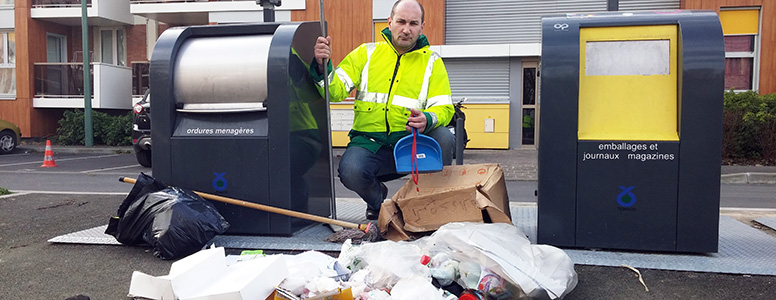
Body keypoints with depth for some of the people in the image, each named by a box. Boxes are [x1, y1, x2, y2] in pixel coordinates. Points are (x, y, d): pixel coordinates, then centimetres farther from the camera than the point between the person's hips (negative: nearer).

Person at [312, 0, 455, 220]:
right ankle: (377, 198, 8)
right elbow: (335, 90, -1)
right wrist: (322, 65, -21)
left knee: (444, 138, -29)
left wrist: (427, 119, -25)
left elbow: (444, 108, -2)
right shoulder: (366, 53, 8)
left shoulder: (432, 61, 8)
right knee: (350, 171, -31)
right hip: (369, 142, 0)